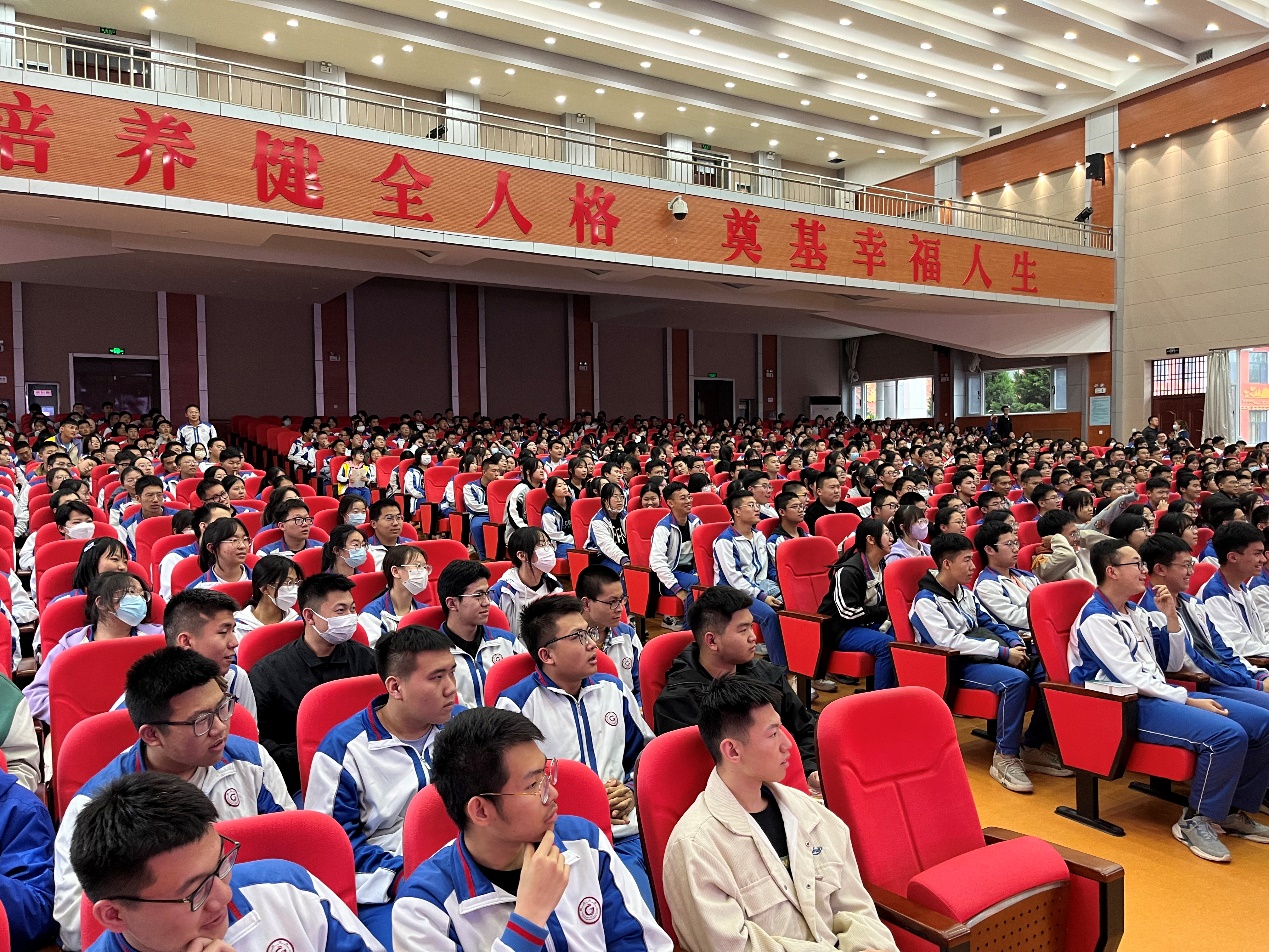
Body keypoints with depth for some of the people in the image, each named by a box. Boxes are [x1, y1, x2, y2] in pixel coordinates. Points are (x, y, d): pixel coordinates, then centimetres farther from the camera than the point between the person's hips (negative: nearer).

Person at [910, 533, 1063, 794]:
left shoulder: (965, 593, 19)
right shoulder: (926, 601, -9)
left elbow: (988, 624, 22)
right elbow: (950, 641, -19)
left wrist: (1015, 642, -1)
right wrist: (1003, 653, -19)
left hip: (987, 656, 8)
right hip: (959, 666, -8)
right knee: (1016, 679, -33)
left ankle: (1034, 745, 0)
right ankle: (1005, 758, -23)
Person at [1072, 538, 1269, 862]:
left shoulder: (1136, 611, 16)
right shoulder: (1095, 619, -13)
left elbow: (1173, 662, 18)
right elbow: (1132, 680, -18)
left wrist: (1170, 616, 5)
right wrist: (1190, 701, -16)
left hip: (1159, 694, 10)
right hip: (1127, 706, -9)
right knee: (1227, 735, -27)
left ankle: (1235, 810, 13)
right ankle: (1196, 821, -10)